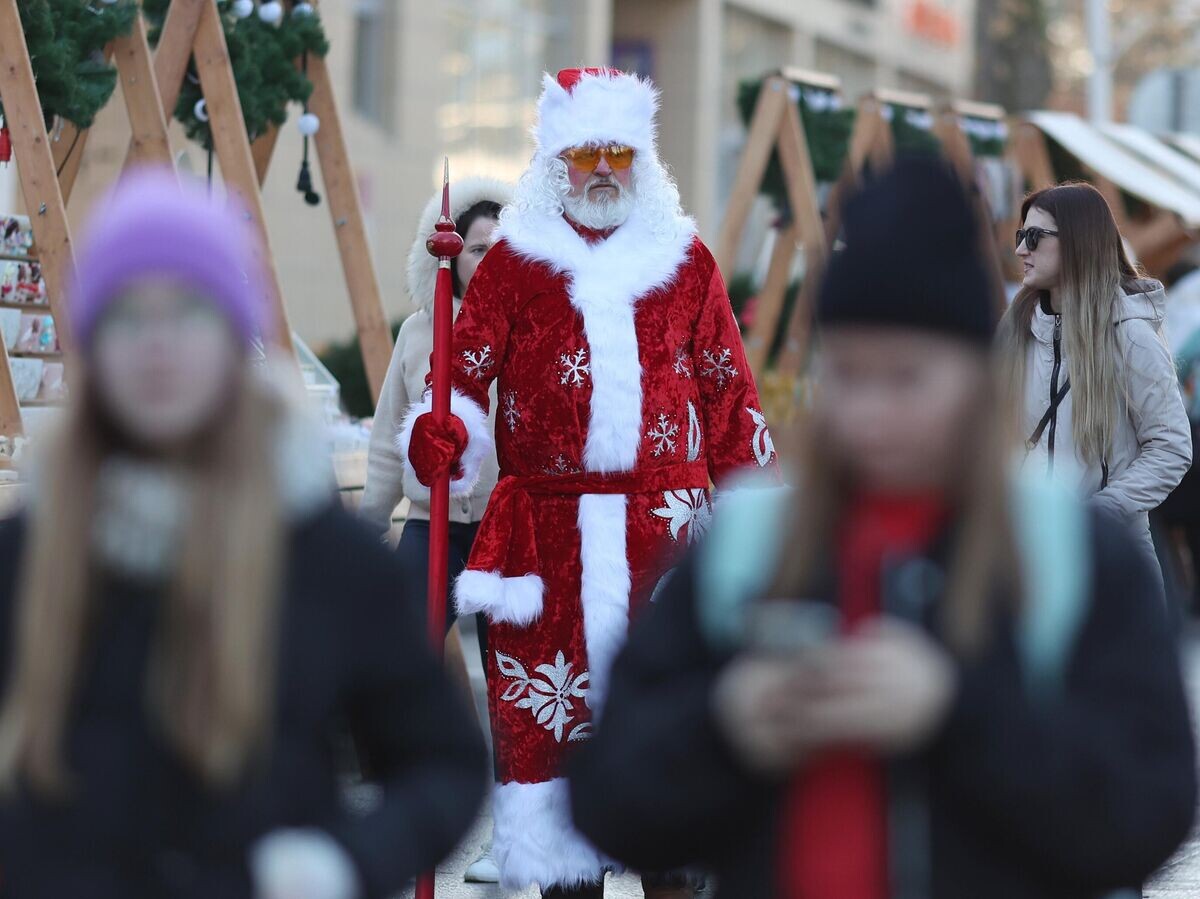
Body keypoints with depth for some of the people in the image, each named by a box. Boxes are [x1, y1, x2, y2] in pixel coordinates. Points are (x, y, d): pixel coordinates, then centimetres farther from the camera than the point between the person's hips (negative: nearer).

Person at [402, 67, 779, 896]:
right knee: (549, 704, -2)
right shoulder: (515, 260, 9)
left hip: (664, 528, 0)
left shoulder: (686, 261, 12)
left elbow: (730, 398, 14)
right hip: (545, 531, 0)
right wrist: (440, 433, -19)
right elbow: (465, 374, 3)